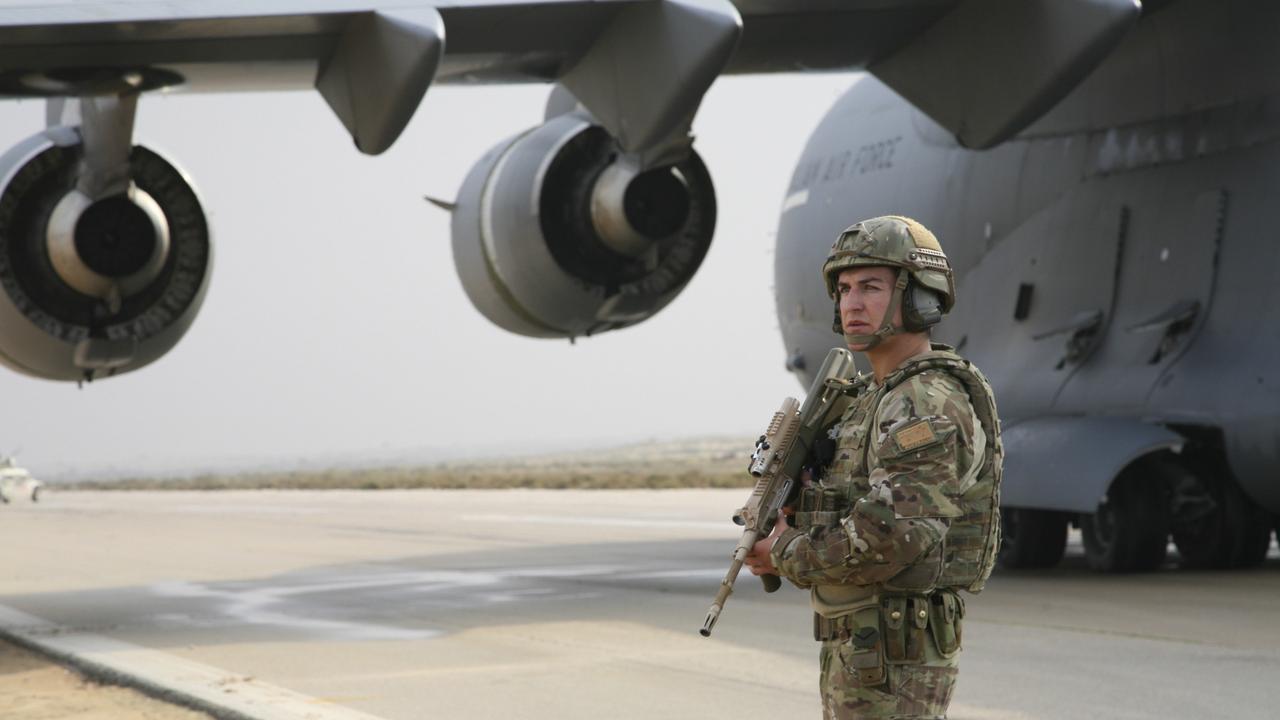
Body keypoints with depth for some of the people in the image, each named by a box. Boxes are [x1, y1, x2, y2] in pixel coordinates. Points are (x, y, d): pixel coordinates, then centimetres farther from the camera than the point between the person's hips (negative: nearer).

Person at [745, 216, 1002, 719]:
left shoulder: (928, 409, -17)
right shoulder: (875, 398, 16)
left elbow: (893, 536, -28)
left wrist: (790, 557, -13)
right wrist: (780, 537, 3)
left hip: (893, 659, -10)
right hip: (856, 653, 10)